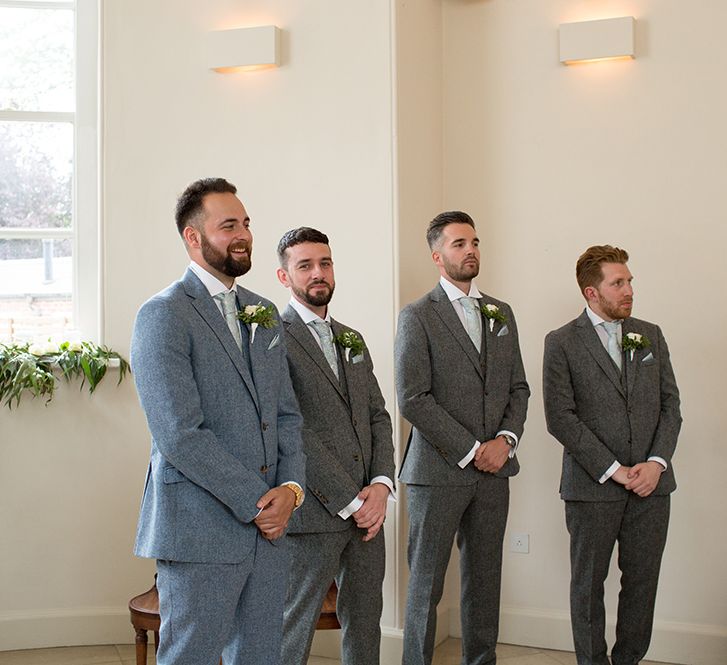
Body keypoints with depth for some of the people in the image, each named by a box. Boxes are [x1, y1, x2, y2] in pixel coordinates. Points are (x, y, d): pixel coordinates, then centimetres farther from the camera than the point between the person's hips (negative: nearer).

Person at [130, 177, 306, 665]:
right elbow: (180, 435, -17)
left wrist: (291, 487, -3)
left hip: (268, 530, 7)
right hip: (201, 530, -7)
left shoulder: (263, 313, 14)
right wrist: (256, 504, -14)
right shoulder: (163, 316, -9)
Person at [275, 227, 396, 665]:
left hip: (367, 510, 7)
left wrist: (381, 485, -3)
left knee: (365, 626, 14)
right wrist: (349, 501, -15)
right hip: (312, 514, -7)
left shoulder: (353, 341, 17)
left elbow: (378, 416, 14)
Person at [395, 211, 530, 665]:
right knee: (426, 584, 2)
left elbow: (518, 388, 15)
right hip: (439, 470, -5)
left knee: (485, 581, 11)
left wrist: (506, 439, -4)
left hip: (493, 470, 5)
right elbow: (413, 399, -12)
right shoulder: (418, 316, -4)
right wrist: (471, 450, -13)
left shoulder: (501, 314, 14)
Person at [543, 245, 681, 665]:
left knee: (642, 581, 8)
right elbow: (560, 418, -9)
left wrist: (657, 462, -7)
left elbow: (670, 404, 8)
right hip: (593, 487, -3)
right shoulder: (562, 343, -2)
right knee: (589, 583, 8)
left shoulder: (650, 335, 10)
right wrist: (612, 470, -13)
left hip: (650, 483, 3)